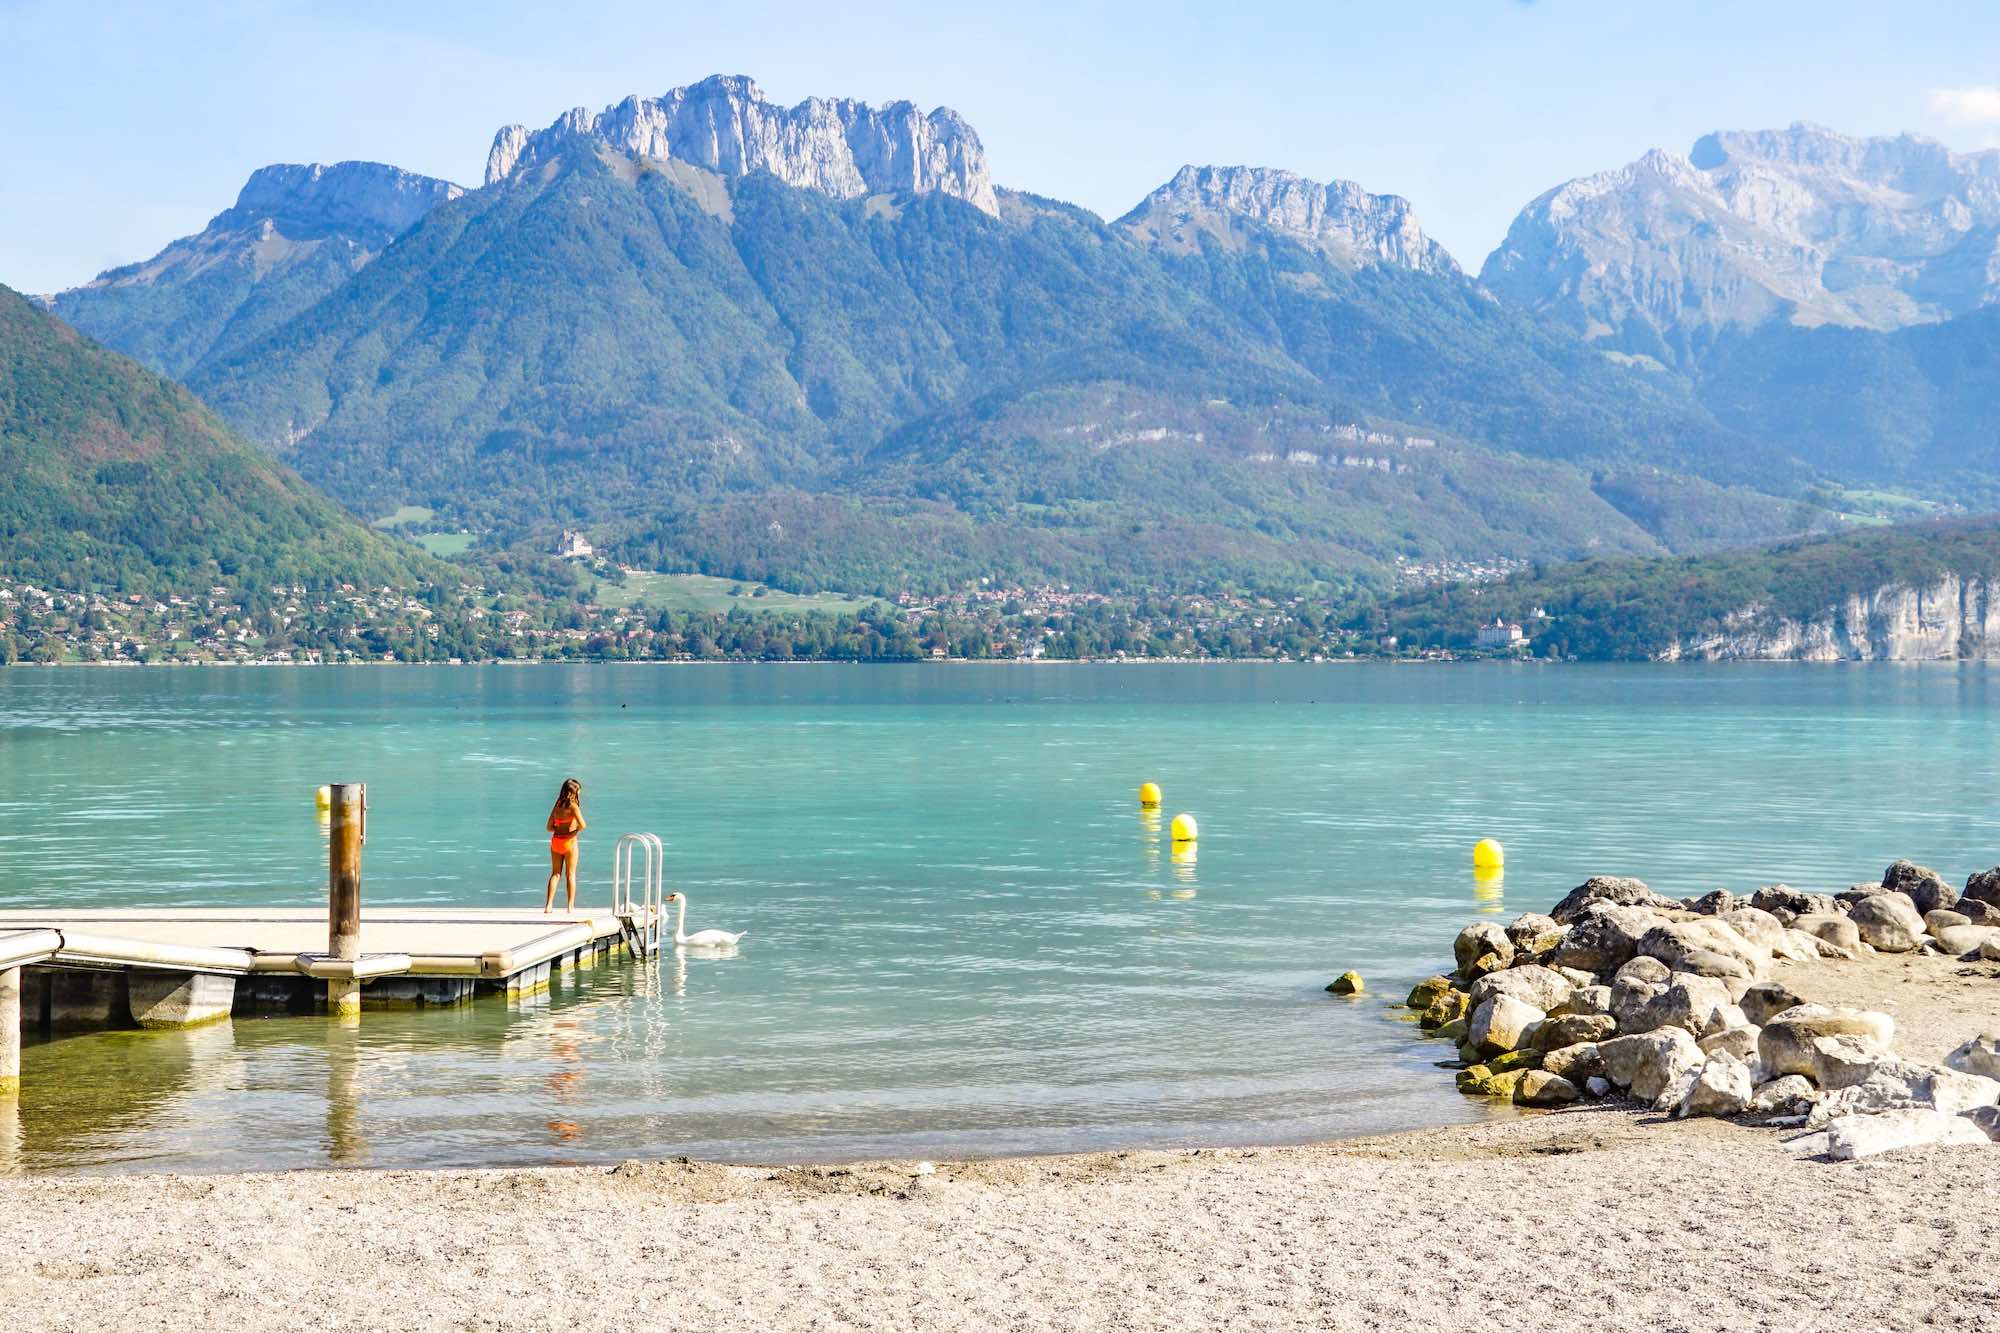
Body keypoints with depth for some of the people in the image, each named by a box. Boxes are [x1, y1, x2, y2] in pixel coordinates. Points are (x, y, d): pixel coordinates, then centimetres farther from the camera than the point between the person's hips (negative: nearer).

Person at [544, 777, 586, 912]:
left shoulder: (557, 805, 8)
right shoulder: (573, 806, -12)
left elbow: (550, 827, 12)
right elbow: (582, 825, -21)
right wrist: (576, 829, -1)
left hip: (555, 840, 5)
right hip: (569, 841, -5)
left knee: (555, 873, 12)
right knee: (570, 874, 6)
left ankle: (548, 904, 7)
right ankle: (570, 906, 9)